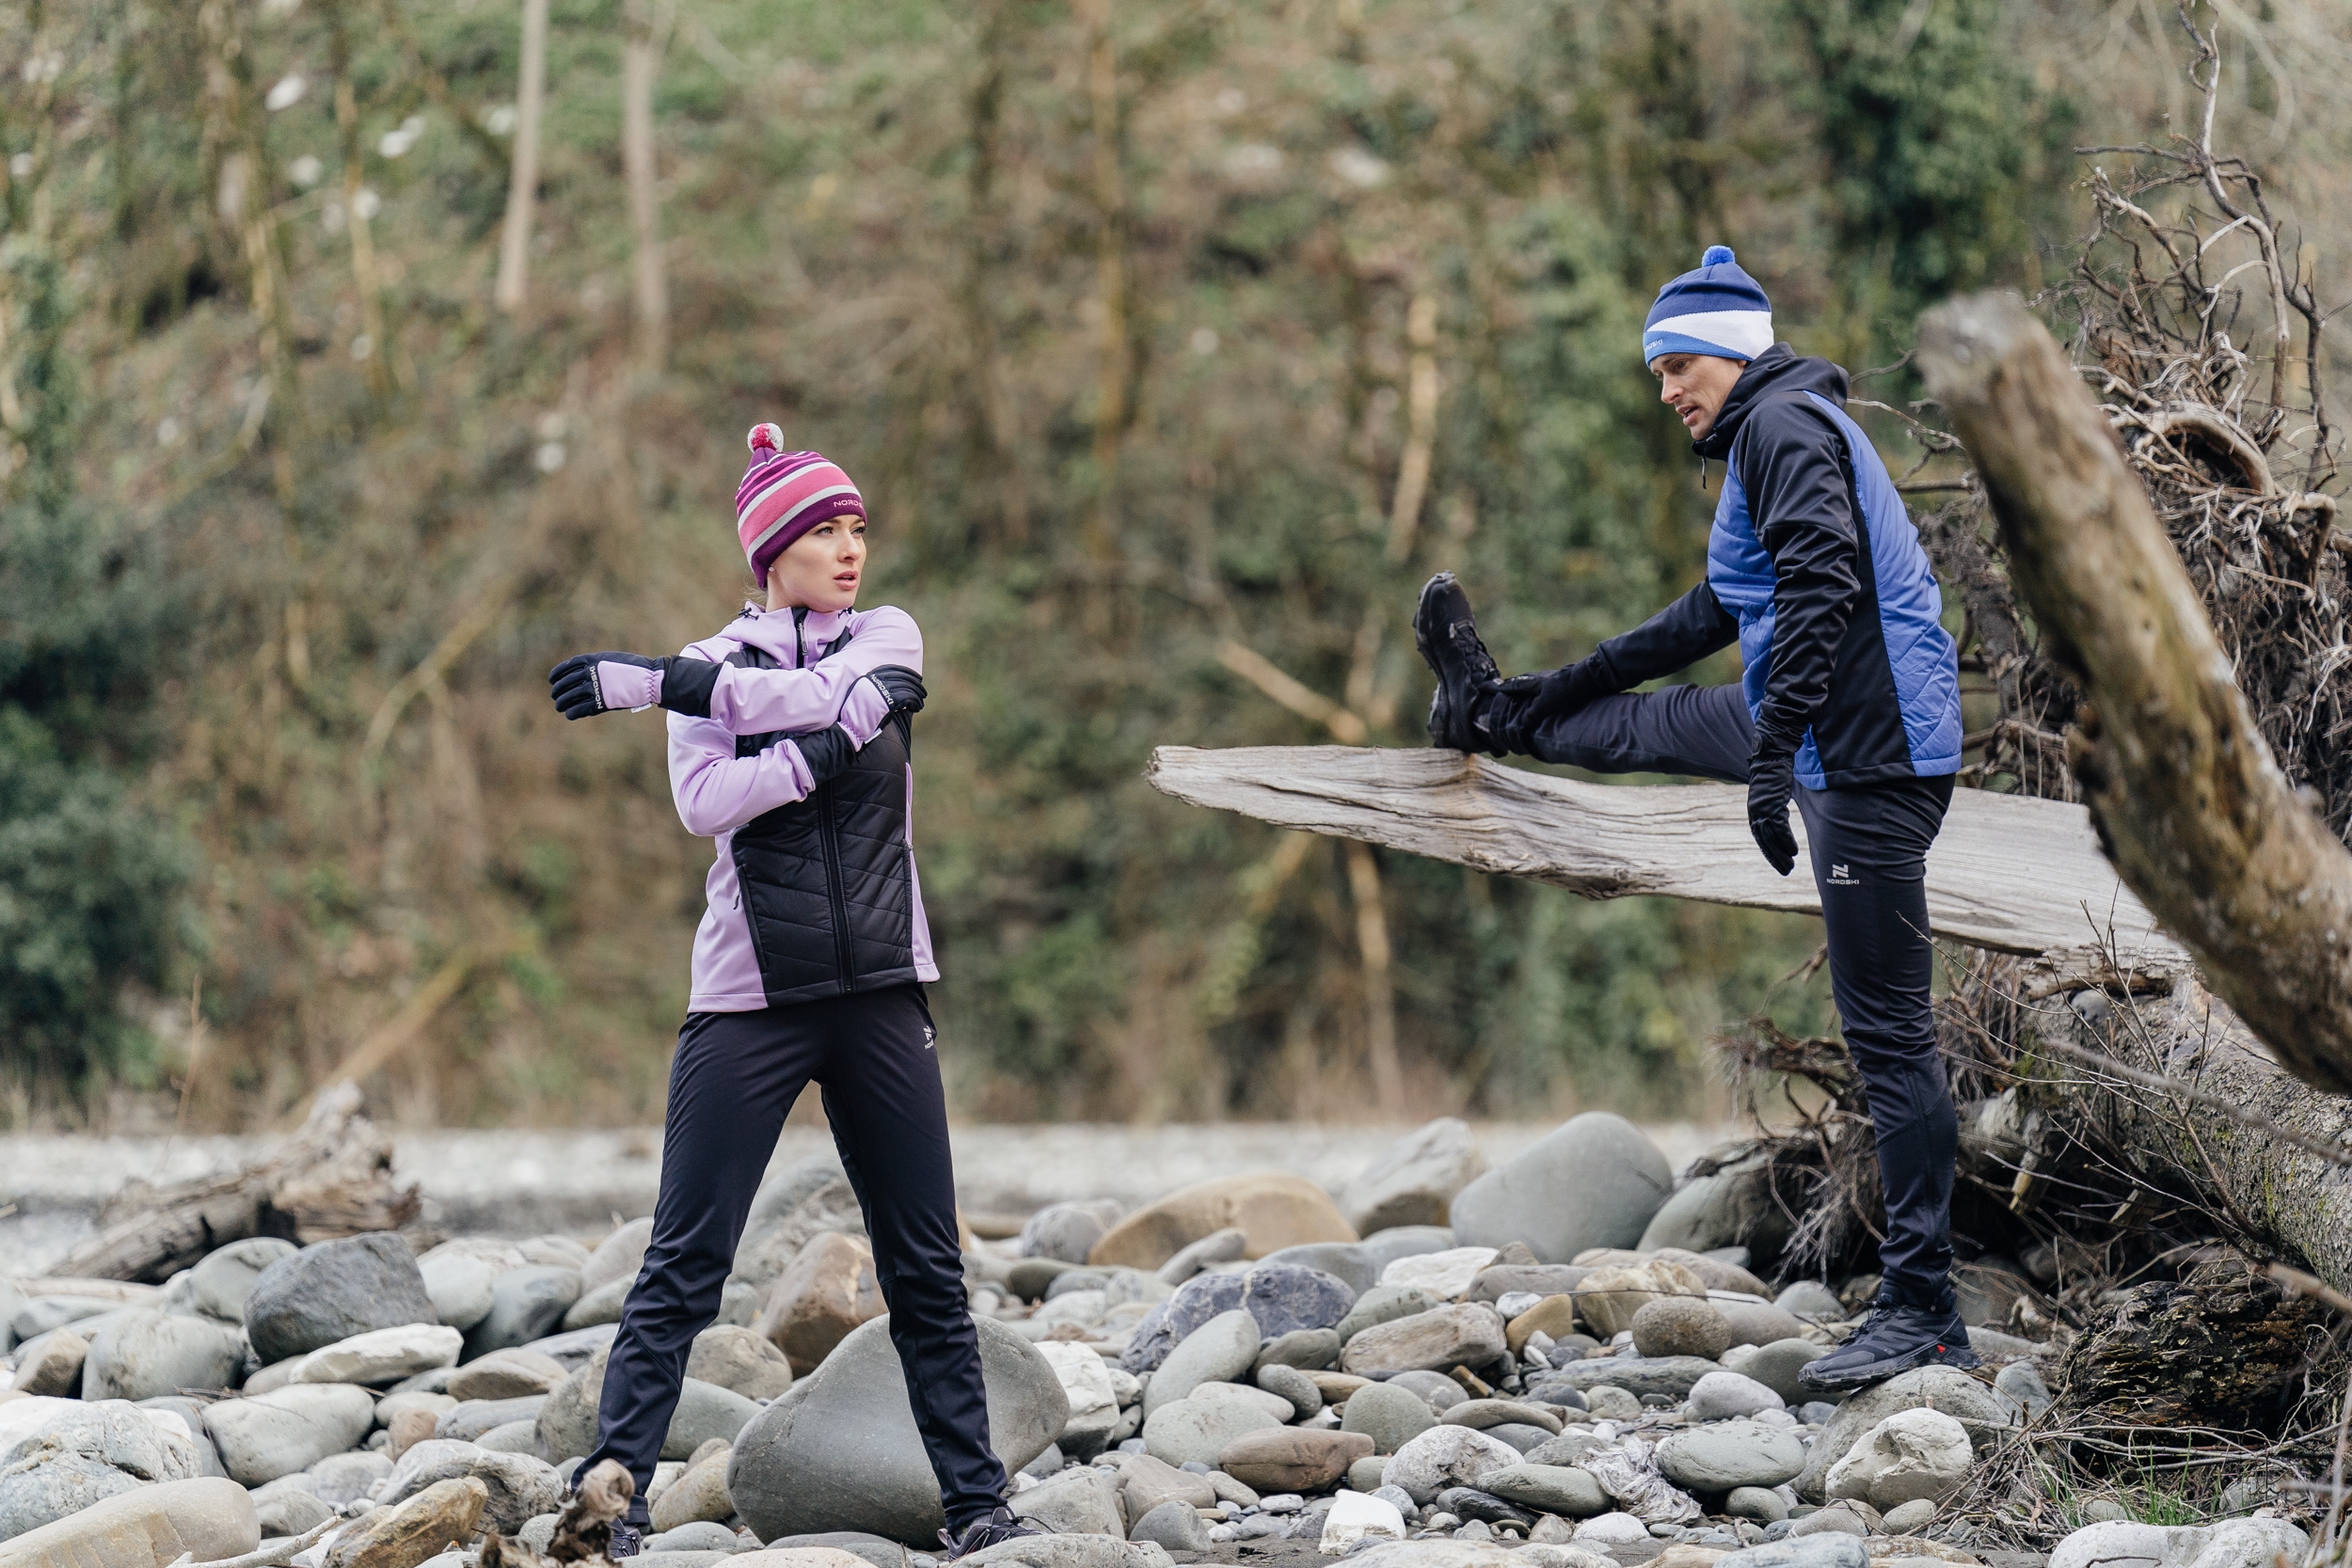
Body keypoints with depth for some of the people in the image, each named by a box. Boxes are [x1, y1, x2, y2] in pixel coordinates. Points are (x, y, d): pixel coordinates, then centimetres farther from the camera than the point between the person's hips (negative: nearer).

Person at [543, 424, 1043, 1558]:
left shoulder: (888, 639, 9)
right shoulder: (716, 665, 5)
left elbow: (813, 693, -14)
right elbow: (702, 802, -14)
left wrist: (660, 681, -17)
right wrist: (834, 739, -21)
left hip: (881, 996, 2)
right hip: (749, 999, -2)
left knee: (928, 1271, 4)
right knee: (682, 1272, -7)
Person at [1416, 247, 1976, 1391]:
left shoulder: (1782, 423, -10)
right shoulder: (1772, 432, 22)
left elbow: (1823, 580, -25)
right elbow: (1720, 612, 34)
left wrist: (1775, 751, -29)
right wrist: (1565, 686, 38)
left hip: (1870, 756, -10)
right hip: (1829, 731, 10)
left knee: (1886, 1029, -9)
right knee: (1657, 724, 30)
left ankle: (1922, 1311, -8)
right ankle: (1493, 712, 58)